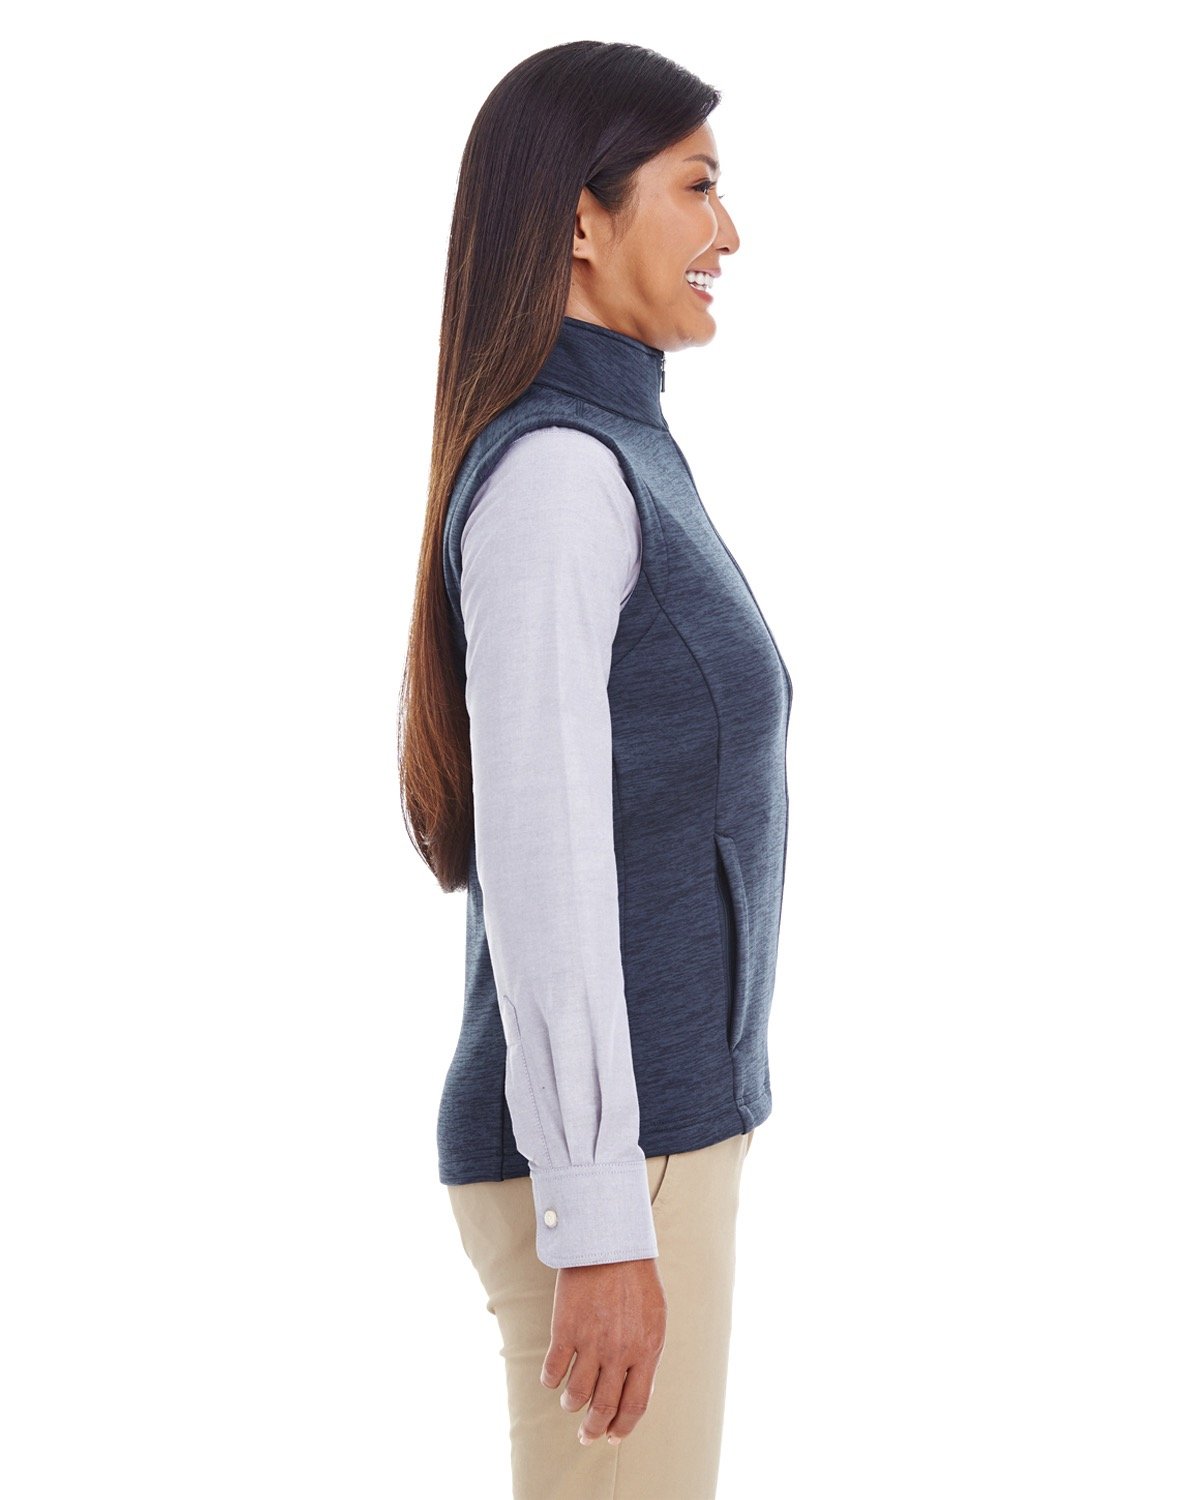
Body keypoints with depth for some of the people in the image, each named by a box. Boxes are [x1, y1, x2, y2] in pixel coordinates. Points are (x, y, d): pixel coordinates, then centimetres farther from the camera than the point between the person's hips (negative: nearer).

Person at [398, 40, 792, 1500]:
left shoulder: (600, 464, 13)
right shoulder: (551, 474, -18)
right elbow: (538, 864, -23)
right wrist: (602, 1227, -22)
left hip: (644, 1124, 10)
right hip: (601, 1155, -10)